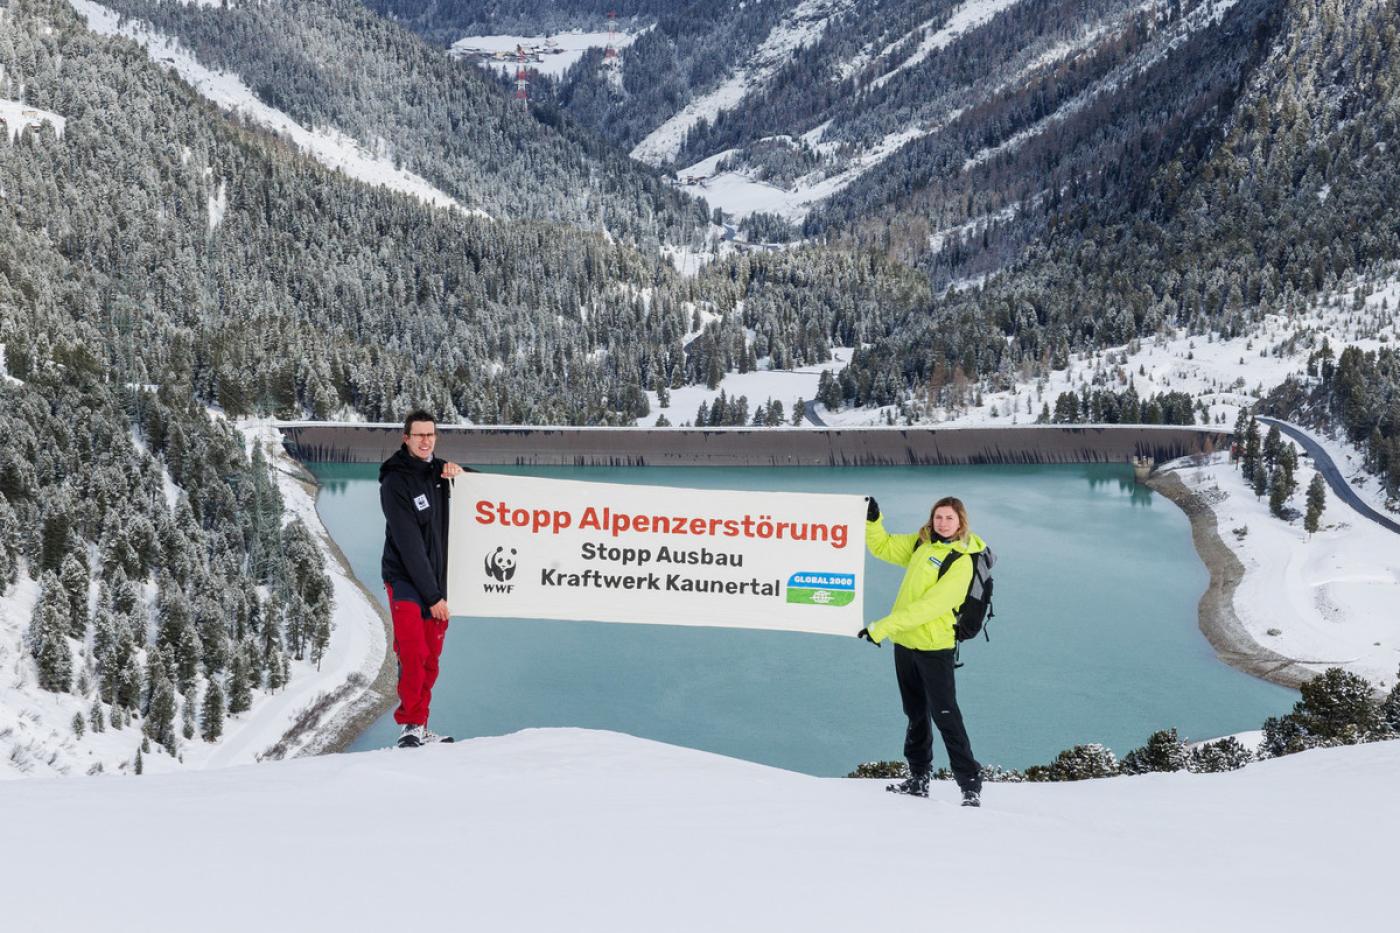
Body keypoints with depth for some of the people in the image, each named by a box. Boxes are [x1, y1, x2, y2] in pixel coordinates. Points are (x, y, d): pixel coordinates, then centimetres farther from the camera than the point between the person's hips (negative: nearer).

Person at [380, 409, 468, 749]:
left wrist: (460, 474, -2)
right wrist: (433, 596, -17)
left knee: (431, 658, 6)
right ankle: (411, 724, -5)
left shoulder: (439, 470, 8)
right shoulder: (395, 482, -10)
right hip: (406, 583, -5)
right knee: (413, 656, -14)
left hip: (438, 581, 6)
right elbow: (410, 547, -15)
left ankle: (421, 727, 13)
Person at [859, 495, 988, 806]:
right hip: (904, 641, 7)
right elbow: (883, 547, 21)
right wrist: (872, 520, 2)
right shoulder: (921, 544, 6)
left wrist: (885, 626, -26)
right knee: (916, 713, 16)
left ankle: (971, 785, 1)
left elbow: (931, 605, -24)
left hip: (934, 646, -7)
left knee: (945, 716, -7)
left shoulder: (961, 561, -17)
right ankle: (918, 779, 27)